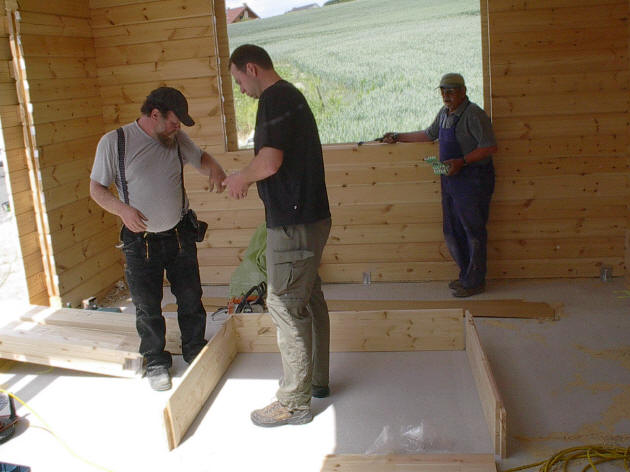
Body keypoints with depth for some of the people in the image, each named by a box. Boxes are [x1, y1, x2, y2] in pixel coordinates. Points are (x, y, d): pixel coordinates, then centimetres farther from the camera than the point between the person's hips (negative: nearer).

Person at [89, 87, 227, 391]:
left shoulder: (177, 139, 1)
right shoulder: (114, 142, -11)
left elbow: (201, 158, 17)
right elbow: (96, 188, -6)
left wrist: (215, 170, -7)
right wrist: (122, 209, -25)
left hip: (180, 235, 4)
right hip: (140, 240, -3)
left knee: (190, 299, 13)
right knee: (147, 306, 8)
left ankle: (195, 351, 33)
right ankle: (156, 362, 27)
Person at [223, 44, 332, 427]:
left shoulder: (274, 100, -15)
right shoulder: (291, 95, 17)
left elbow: (269, 162, -27)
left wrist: (241, 177, -9)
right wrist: (249, 178, 18)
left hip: (293, 223, -11)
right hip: (311, 215, 11)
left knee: (285, 306, -4)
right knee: (310, 299, 18)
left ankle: (294, 403, 6)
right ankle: (316, 380, 32)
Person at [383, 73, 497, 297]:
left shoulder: (473, 114, -14)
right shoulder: (444, 113, 13)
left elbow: (490, 147, -19)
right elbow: (429, 134, 30)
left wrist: (462, 161, -24)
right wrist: (398, 137, 30)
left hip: (473, 180, -9)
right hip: (450, 180, 9)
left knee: (474, 231, -1)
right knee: (452, 231, 13)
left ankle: (475, 281, 8)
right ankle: (466, 274, 27)